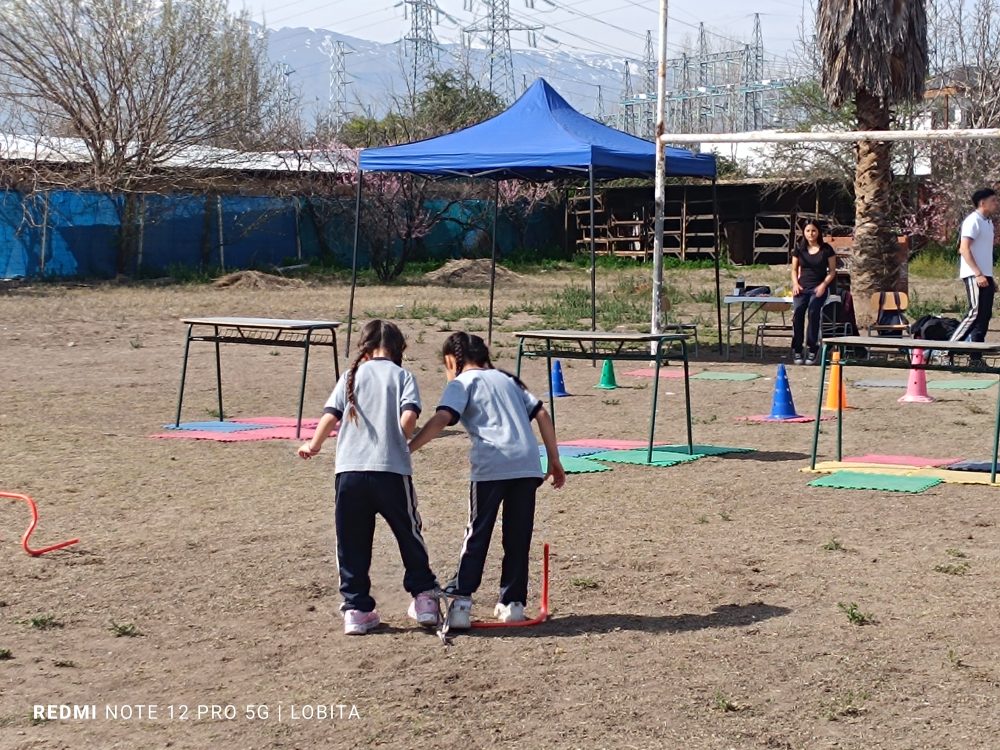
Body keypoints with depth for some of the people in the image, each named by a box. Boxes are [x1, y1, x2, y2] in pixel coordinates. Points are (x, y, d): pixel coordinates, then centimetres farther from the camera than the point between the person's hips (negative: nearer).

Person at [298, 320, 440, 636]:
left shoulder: (351, 376, 10)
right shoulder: (402, 376, 5)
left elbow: (331, 415, 2)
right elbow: (408, 418, -10)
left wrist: (314, 445, 19)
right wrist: (403, 440, 11)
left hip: (350, 471, 2)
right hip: (391, 471, -1)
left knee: (352, 544, 10)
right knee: (409, 535, 16)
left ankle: (356, 610, 11)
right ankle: (424, 597, 21)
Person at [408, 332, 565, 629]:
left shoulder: (462, 382, 9)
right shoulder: (507, 379, 27)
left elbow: (442, 418, -9)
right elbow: (542, 415, 19)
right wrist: (555, 462, 22)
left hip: (491, 466, -4)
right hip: (528, 463, 4)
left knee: (477, 535, 2)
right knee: (518, 537, 13)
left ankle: (461, 602, -5)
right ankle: (513, 603, 15)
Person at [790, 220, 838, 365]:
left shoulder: (826, 249, 4)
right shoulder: (799, 249, 12)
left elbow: (832, 271, 5)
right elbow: (794, 269, 18)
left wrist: (823, 285, -10)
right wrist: (795, 284, -1)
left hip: (818, 288, -2)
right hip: (802, 287, 2)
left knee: (813, 311, -27)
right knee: (797, 311, -24)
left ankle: (812, 350, -19)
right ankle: (796, 351, -18)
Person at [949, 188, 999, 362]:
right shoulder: (973, 221, -10)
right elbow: (964, 249, -18)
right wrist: (978, 274, -23)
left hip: (985, 276, 9)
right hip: (974, 275, -9)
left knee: (985, 315, 6)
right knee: (976, 313, -16)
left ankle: (976, 357, 7)